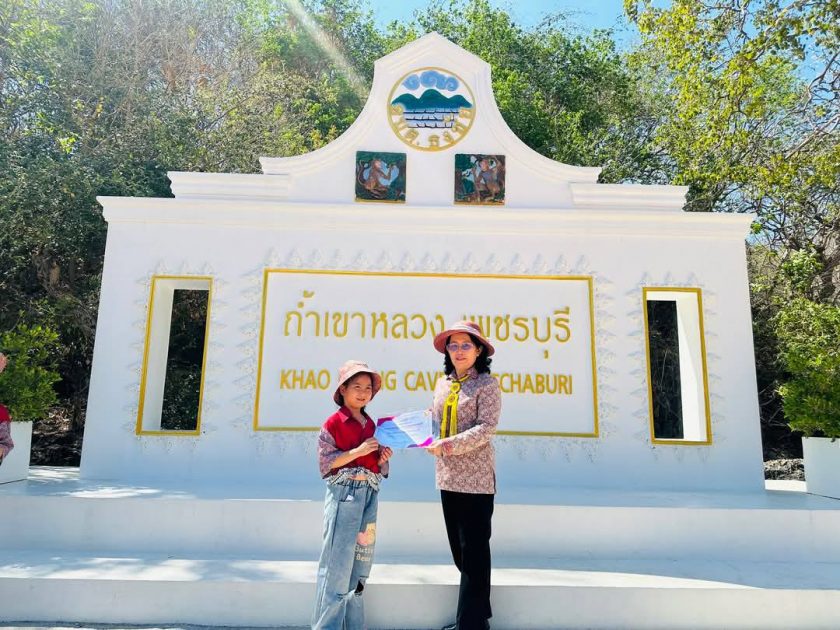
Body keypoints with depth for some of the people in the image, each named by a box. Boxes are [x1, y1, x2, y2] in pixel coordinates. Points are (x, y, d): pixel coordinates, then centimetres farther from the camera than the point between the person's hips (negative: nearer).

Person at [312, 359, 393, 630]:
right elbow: (326, 463, -11)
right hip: (344, 494, -7)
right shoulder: (333, 423, -6)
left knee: (360, 561, 13)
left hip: (370, 495, 7)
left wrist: (382, 458, -1)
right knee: (338, 561, -4)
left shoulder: (371, 424, 13)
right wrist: (358, 451, -19)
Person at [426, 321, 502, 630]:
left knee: (474, 552, 2)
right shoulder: (443, 383, 10)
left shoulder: (487, 383, -7)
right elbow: (435, 420, 14)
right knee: (458, 549, 15)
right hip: (447, 476, 6)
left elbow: (486, 428, -15)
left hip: (476, 477, -6)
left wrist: (448, 445, -22)